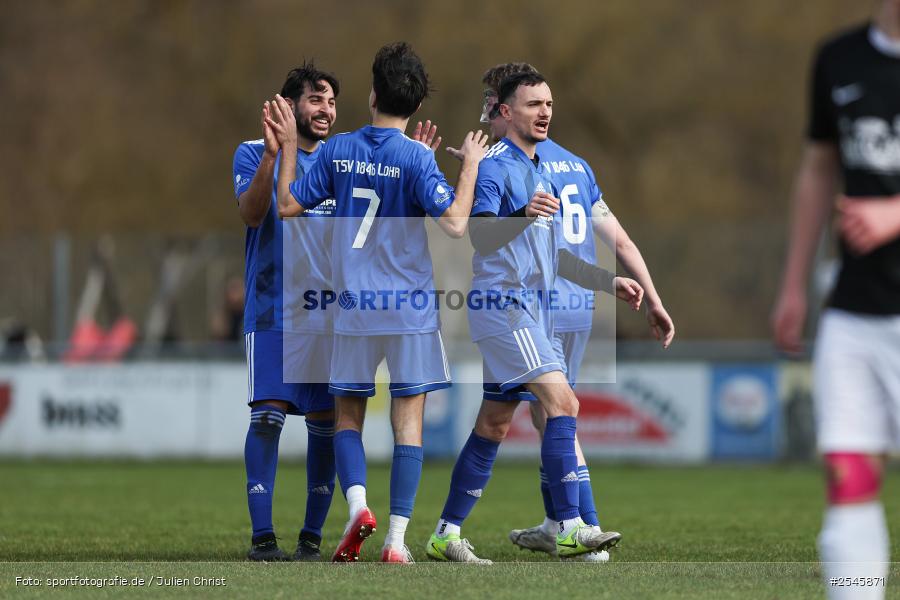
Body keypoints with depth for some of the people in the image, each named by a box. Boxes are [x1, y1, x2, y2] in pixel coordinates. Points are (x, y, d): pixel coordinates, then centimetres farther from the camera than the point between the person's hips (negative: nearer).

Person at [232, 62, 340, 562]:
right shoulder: (254, 155, 3)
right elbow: (251, 212, -13)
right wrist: (271, 154, -27)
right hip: (273, 310, -4)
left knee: (326, 422, 1)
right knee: (268, 415, -13)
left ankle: (312, 535, 9)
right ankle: (262, 535, -12)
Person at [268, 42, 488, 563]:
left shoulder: (338, 150, 1)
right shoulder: (416, 157, -10)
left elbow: (289, 205, 8)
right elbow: (455, 223, -16)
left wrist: (288, 145, 18)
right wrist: (471, 165, -6)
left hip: (354, 306, 3)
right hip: (410, 306, -2)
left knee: (348, 415, 14)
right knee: (408, 421, 2)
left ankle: (357, 502, -12)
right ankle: (397, 539, -4)